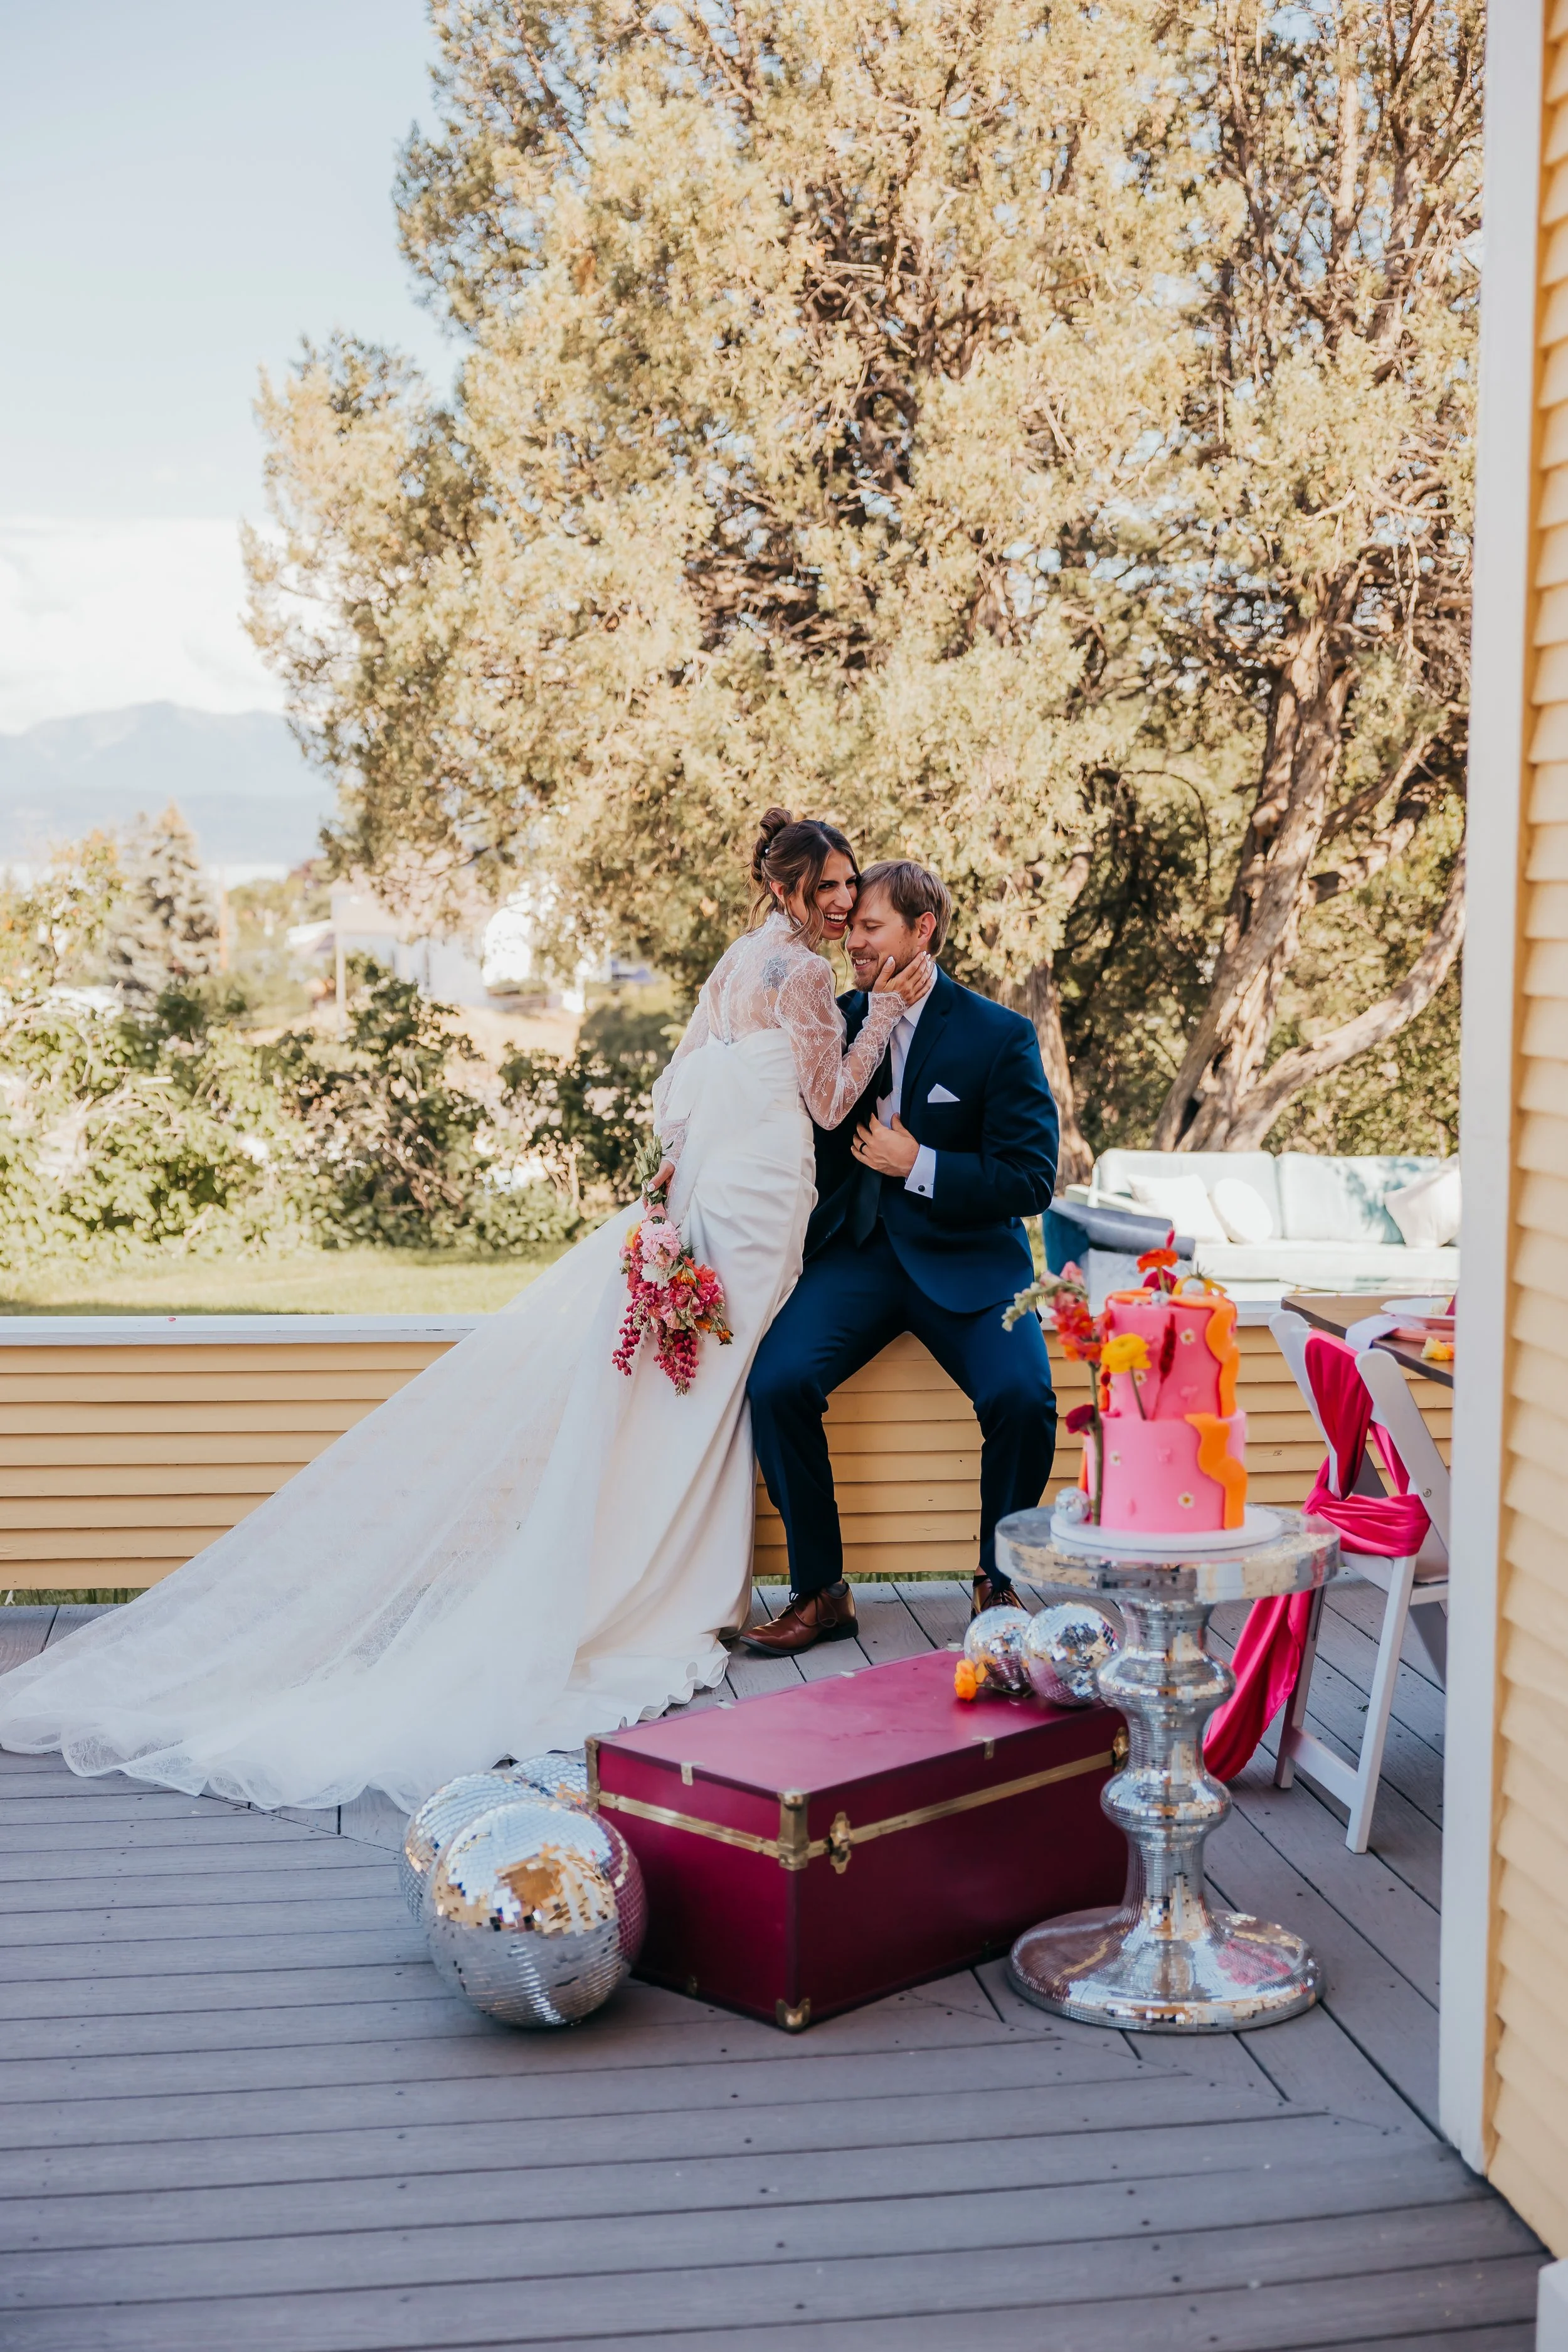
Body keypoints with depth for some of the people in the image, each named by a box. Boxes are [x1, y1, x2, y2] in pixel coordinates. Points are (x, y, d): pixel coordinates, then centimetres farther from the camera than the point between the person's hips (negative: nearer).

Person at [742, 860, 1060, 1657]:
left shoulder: (1001, 1036, -2)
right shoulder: (832, 1022, 9)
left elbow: (1030, 1179, -6)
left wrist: (919, 1166, -13)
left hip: (963, 1257, -2)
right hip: (854, 1250, 3)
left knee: (1022, 1397, -28)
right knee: (776, 1381, -24)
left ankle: (998, 1583, -1)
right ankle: (820, 1592, -6)